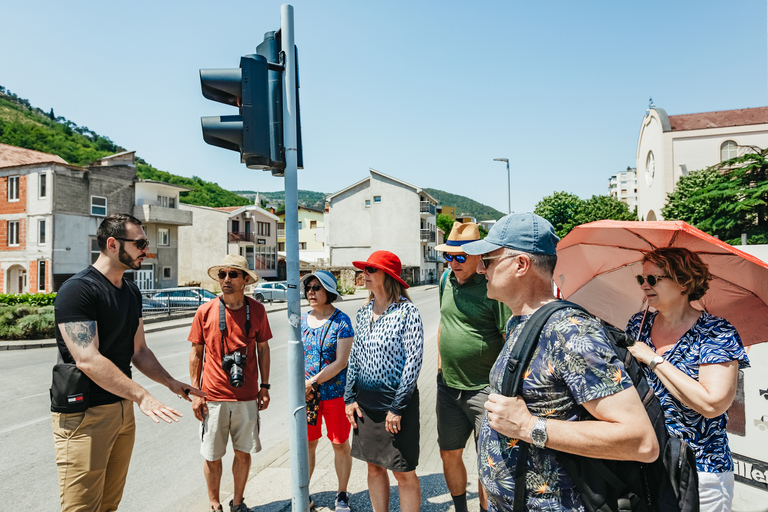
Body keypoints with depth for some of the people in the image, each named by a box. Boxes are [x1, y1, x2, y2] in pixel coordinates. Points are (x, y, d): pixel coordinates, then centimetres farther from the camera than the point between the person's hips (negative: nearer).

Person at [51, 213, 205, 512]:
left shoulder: (131, 291, 11)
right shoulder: (78, 290, -16)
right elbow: (88, 360, -25)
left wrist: (171, 383, 8)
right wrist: (142, 396, -28)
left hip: (123, 408, 8)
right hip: (84, 415, -8)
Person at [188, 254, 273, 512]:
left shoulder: (257, 310, -2)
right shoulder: (205, 311, -5)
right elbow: (196, 353, 2)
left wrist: (264, 386, 6)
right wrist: (195, 393, 0)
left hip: (247, 397, 1)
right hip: (214, 397, -1)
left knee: (244, 452, 12)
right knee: (212, 456, 10)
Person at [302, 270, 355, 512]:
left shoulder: (341, 321, -11)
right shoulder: (301, 320, 4)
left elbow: (341, 362, -16)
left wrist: (312, 382, -18)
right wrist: (301, 386, -8)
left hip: (335, 392, -3)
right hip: (306, 393, 4)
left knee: (340, 445, 10)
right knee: (307, 444, 13)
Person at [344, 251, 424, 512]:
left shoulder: (407, 311, -13)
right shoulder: (364, 312, 6)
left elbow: (414, 361, -15)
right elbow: (354, 356, 11)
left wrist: (398, 407, -15)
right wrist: (350, 397, 6)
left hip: (396, 401, -6)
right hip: (365, 401, 6)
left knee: (403, 472, 5)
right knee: (374, 466, 17)